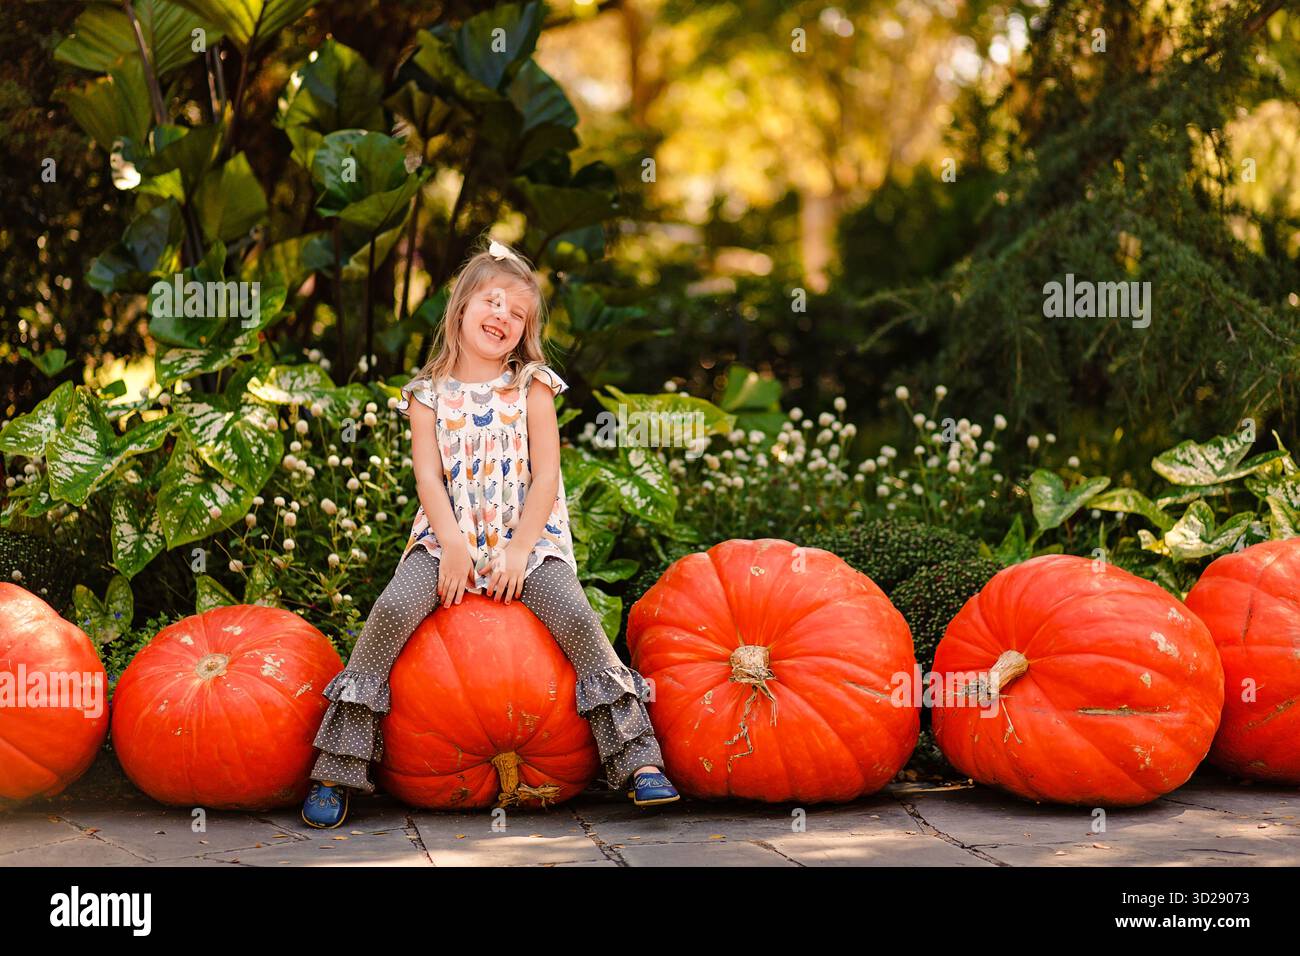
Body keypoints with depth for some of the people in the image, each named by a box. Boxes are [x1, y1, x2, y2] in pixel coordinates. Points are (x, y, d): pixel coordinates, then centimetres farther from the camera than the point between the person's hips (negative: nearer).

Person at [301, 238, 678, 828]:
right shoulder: (429, 394, 10)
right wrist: (453, 546, -16)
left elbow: (545, 475, 1)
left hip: (527, 538, 0)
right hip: (447, 537, 0)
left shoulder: (532, 387, 9)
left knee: (574, 616, -26)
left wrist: (517, 551, -11)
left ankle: (638, 757, -22)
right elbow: (428, 476, 0)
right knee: (393, 611, -26)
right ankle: (337, 769, -20)